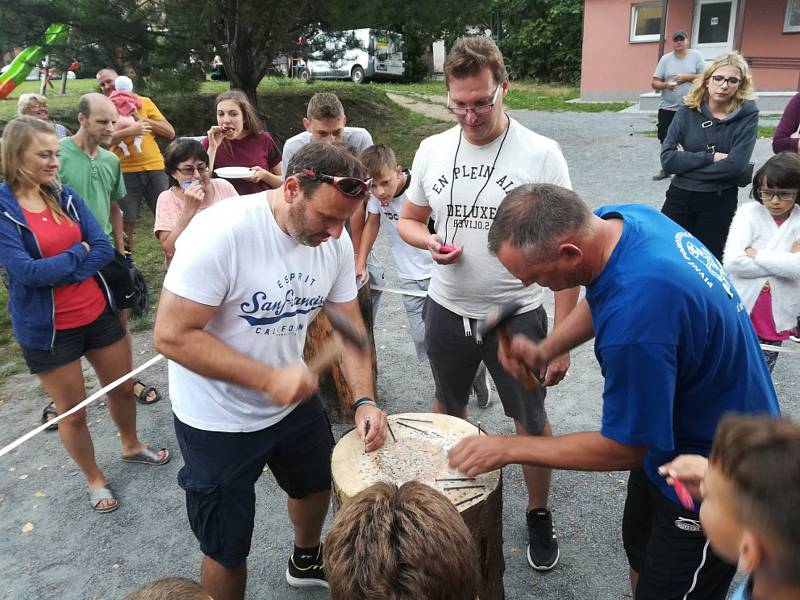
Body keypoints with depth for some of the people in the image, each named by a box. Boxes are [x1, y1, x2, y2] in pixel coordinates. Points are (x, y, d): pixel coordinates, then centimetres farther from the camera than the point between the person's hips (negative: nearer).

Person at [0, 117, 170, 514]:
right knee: (72, 412, 11)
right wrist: (78, 252, -11)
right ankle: (94, 479, 34)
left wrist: (55, 272, -17)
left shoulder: (64, 196, 0)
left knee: (122, 388, 19)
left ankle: (131, 447, 47)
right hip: (48, 329, -4)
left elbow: (104, 249, -7)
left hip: (98, 313, 5)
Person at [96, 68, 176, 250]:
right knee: (126, 221, 4)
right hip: (124, 171, -1)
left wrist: (141, 118, -4)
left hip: (154, 168, 1)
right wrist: (129, 131, -21)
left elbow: (170, 132, 4)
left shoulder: (143, 102, 10)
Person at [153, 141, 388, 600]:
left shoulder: (337, 240, -11)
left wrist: (365, 399, -15)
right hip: (218, 421, -6)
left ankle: (307, 561, 61)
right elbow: (172, 336, -29)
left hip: (294, 401, 6)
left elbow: (350, 323, -2)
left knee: (317, 481, 29)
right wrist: (268, 379, -34)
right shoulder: (221, 231, -30)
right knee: (228, 549, 10)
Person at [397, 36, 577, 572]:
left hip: (518, 316, -3)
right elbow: (408, 219, 10)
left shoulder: (541, 155, -13)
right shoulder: (431, 150, -2)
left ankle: (539, 514, 39)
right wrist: (429, 240, -15)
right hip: (447, 312, 4)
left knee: (532, 423, 13)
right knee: (448, 409, 23)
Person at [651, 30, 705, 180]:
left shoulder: (696, 56, 0)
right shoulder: (665, 59, 4)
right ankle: (666, 169, 22)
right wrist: (665, 85, -21)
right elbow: (654, 83, 0)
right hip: (667, 108, 2)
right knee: (666, 140, 8)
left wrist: (687, 77, -16)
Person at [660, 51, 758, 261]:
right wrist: (710, 156, -17)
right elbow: (667, 159, -11)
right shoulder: (688, 112, -2)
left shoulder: (747, 114, -6)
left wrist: (687, 161, -11)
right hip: (679, 198, 1)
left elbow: (735, 165, -16)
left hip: (720, 204, -1)